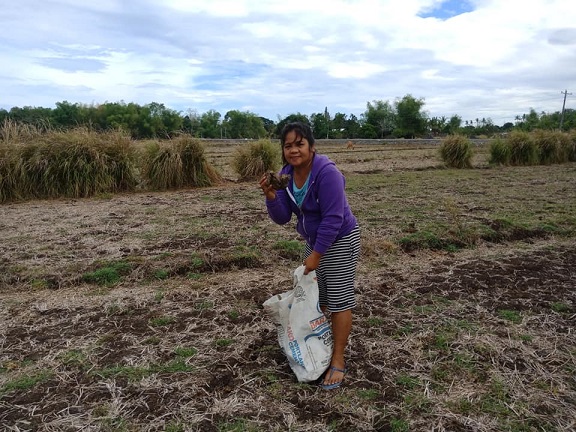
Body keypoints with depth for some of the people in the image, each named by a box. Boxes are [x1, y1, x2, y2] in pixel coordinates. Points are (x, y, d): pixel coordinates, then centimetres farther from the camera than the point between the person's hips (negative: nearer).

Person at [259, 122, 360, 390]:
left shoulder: (327, 173, -26)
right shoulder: (286, 174, -5)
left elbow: (333, 218, -27)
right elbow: (282, 218, -6)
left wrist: (316, 254, -23)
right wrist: (271, 197, -25)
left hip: (340, 242, -7)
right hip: (314, 241, 7)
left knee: (339, 300, -3)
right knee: (315, 297, 16)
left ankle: (338, 361, 8)